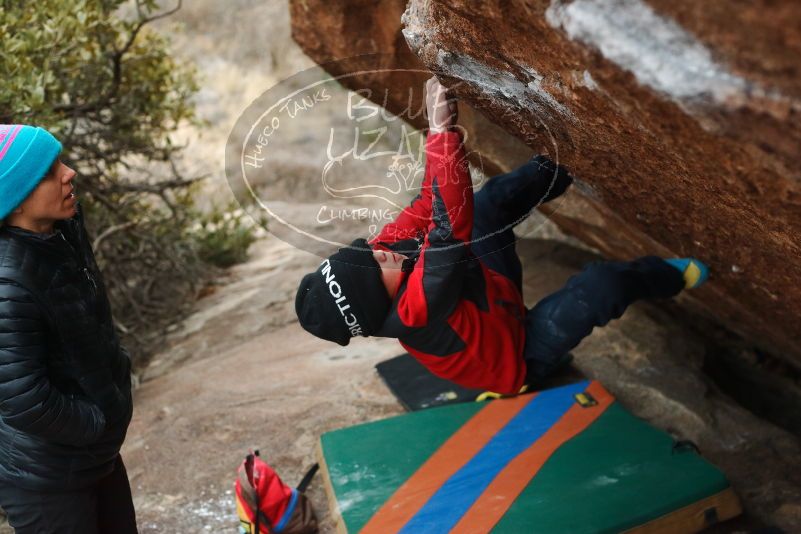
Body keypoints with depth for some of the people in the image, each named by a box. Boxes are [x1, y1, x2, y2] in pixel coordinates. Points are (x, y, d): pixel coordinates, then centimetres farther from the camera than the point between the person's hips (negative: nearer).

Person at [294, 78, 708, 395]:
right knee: (604, 282, -24)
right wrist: (443, 130, -54)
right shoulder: (416, 312, -43)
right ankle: (671, 276, 9)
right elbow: (450, 226, -53)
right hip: (519, 356, -8)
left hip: (493, 301, 8)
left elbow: (429, 201, -16)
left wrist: (439, 125, -26)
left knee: (488, 203, -2)